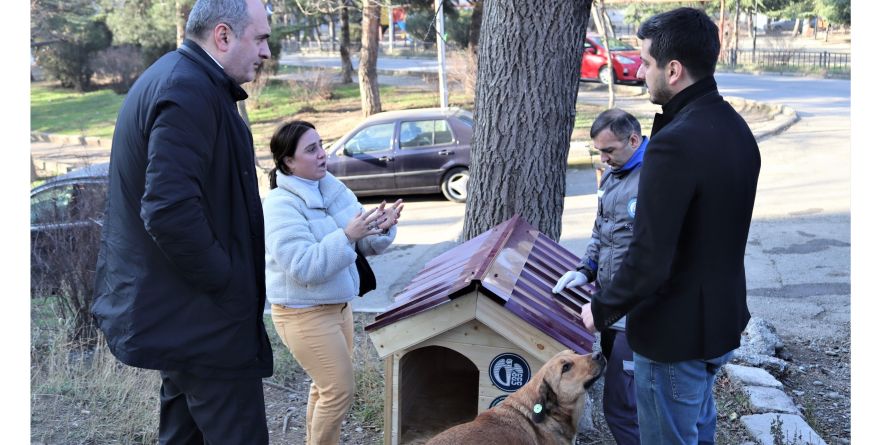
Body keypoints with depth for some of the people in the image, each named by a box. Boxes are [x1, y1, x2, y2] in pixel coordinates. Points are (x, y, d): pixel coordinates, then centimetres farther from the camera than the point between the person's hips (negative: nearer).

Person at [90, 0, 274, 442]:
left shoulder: (170, 77, 13)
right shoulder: (189, 93, -21)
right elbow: (170, 210, -31)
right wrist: (227, 283, -19)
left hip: (169, 304, 11)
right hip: (201, 316, -11)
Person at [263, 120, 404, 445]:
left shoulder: (334, 189, 2)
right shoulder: (281, 205, -20)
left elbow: (365, 246, 5)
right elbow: (304, 268, -28)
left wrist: (382, 228, -17)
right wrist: (347, 235, -35)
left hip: (337, 305, 8)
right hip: (303, 313, -8)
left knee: (326, 385, 19)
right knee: (340, 391, -5)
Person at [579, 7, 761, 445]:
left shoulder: (675, 143, -27)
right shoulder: (736, 128, 2)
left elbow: (648, 260, -27)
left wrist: (601, 310, -10)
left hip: (675, 334, -9)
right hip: (723, 321, 9)